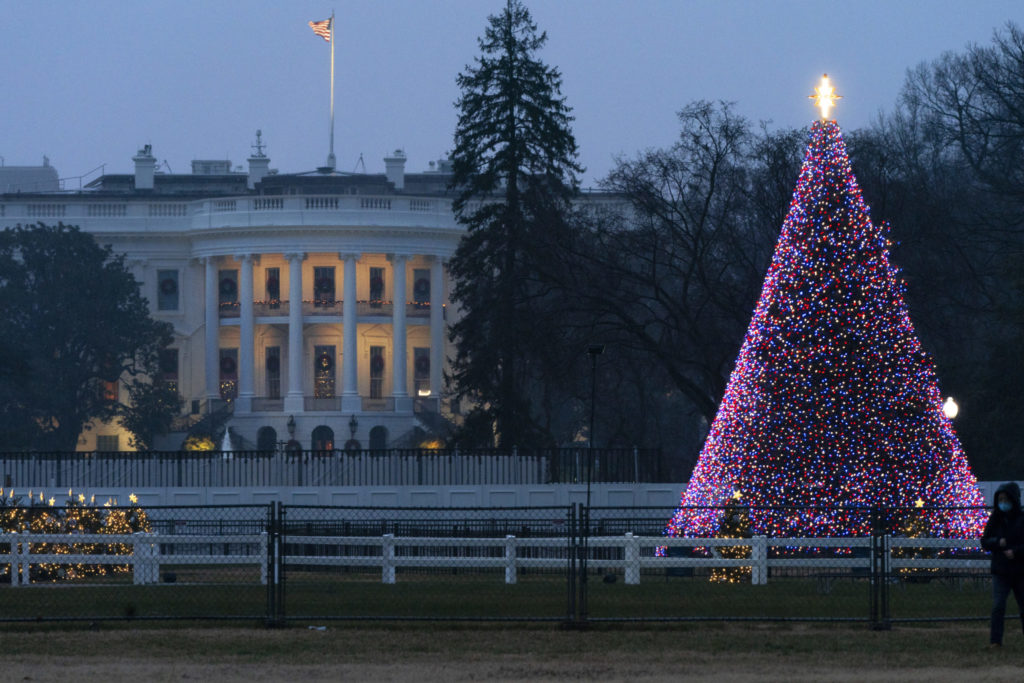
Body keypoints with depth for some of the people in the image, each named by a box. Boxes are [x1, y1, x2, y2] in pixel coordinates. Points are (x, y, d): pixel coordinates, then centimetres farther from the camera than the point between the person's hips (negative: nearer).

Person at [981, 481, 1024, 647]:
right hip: (1000, 571, 1)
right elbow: (984, 541, 6)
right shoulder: (995, 520, 4)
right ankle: (995, 640, -11)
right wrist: (997, 543, -13)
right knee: (998, 606, -10)